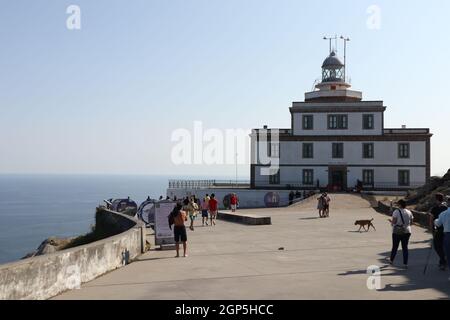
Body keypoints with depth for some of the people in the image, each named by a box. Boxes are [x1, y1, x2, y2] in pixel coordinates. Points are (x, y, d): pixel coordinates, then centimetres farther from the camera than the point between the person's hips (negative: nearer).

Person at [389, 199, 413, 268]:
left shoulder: (396, 211, -11)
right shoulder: (409, 212, 4)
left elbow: (393, 222, -16)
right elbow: (411, 223, 8)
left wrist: (391, 222, 6)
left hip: (397, 232, -3)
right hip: (407, 232, 3)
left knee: (395, 247, 11)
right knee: (405, 248, 7)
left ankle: (391, 260, 27)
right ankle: (405, 264, 4)